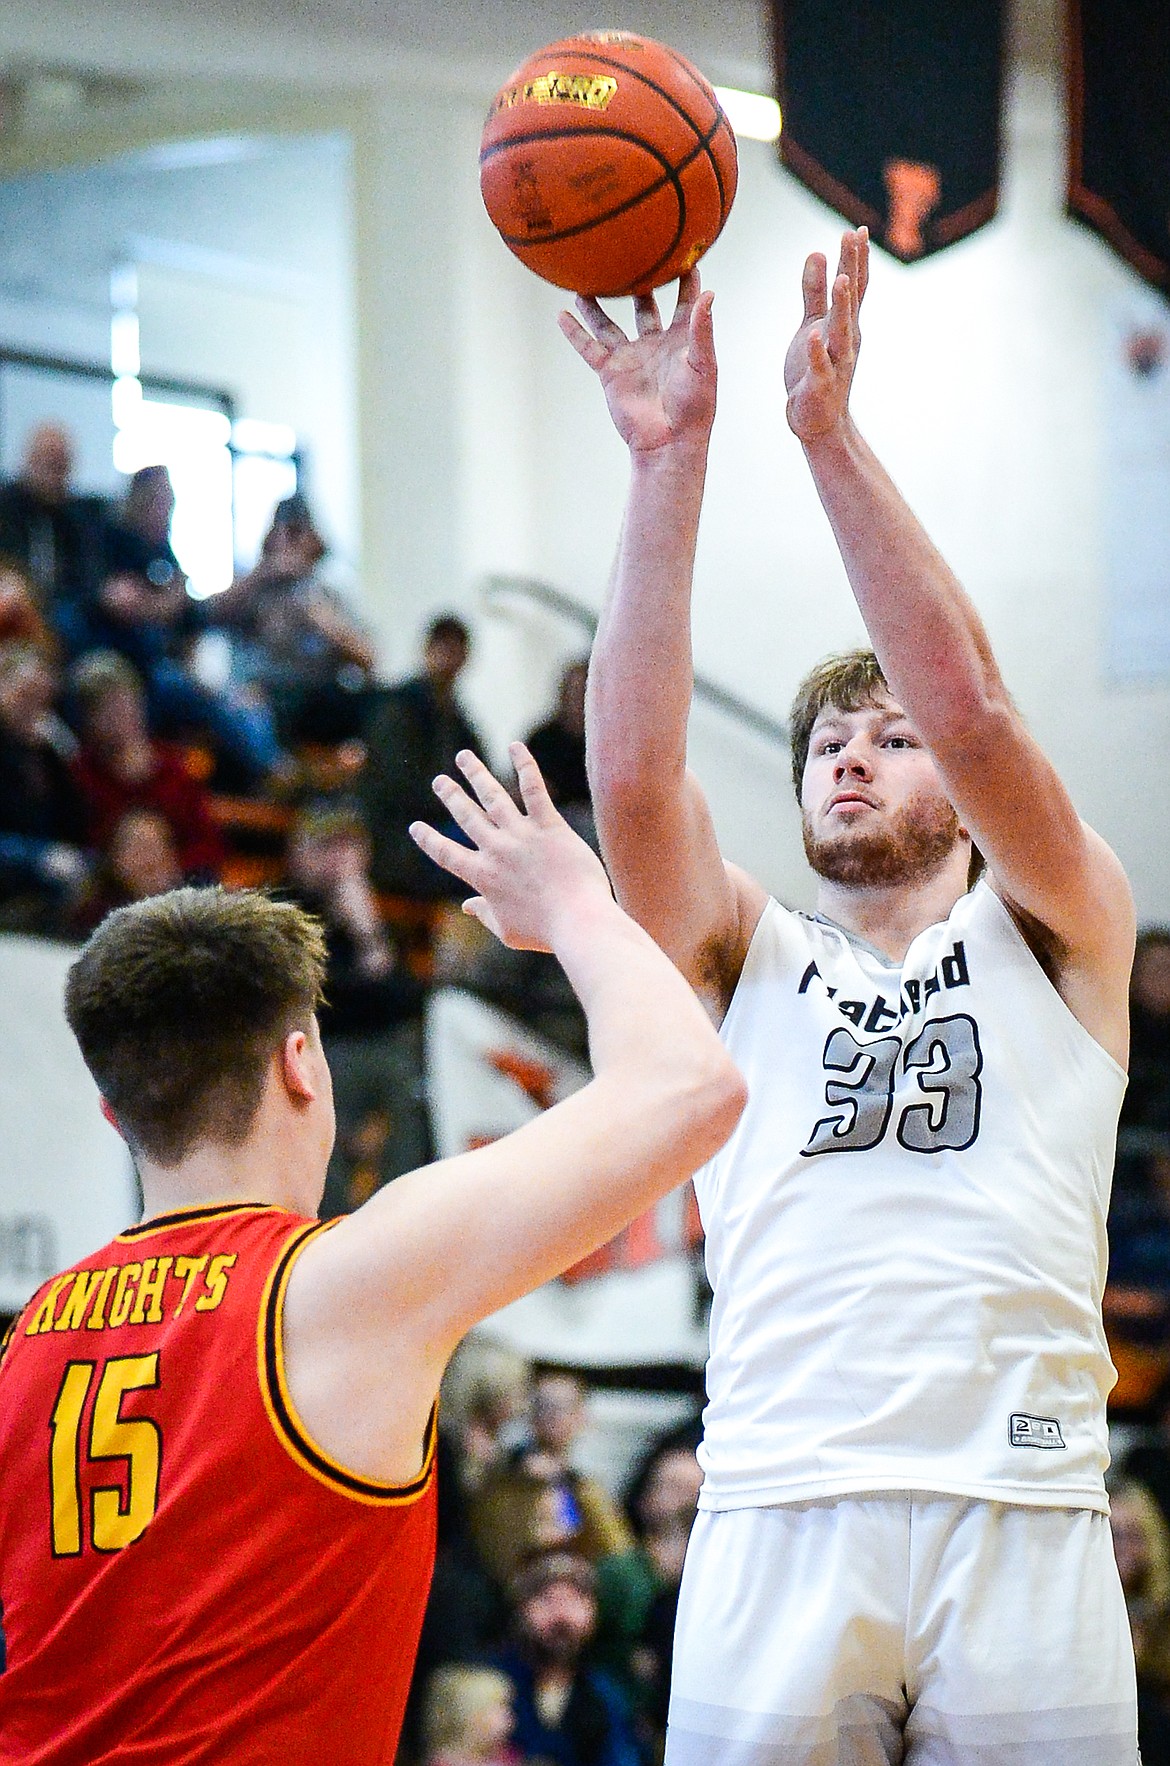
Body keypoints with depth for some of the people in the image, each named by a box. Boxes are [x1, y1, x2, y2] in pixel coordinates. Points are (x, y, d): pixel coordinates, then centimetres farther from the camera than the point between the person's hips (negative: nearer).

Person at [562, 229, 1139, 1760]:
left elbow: (973, 710, -1)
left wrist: (831, 432, -8)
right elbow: (634, 772, 3)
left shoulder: (1053, 932, 17)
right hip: (778, 1517, 1)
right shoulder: (748, 958, 21)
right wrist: (670, 455, -4)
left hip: (1020, 1516, -1)